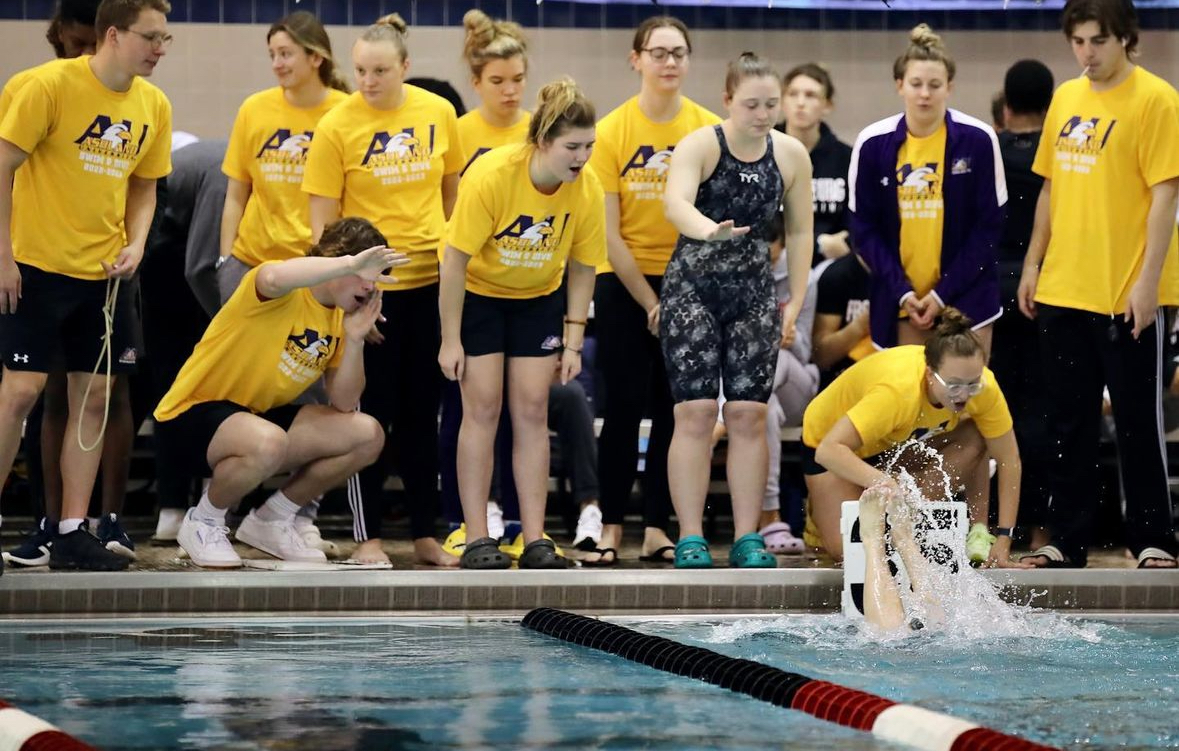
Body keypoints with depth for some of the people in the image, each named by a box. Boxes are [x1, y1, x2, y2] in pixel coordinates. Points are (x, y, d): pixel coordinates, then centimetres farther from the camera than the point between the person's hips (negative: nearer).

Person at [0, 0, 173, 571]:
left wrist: (135, 244, -1)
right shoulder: (51, 85, -12)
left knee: (94, 397, 5)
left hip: (103, 272, 6)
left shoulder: (154, 105, 5)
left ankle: (73, 534, 11)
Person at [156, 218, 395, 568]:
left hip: (262, 416, 8)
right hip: (195, 411, -8)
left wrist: (354, 340, -13)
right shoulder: (286, 295, -18)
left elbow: (344, 404, 0)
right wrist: (350, 263, -52)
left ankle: (270, 521, 12)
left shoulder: (339, 317, 6)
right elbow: (275, 278, -47)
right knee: (269, 444, -40)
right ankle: (203, 523, -9)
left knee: (368, 436, -4)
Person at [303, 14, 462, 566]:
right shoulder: (337, 127, -9)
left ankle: (425, 534, 19)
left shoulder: (438, 113, 1)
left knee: (422, 411, 10)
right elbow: (321, 221, -8)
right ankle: (367, 537, 12)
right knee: (372, 412, 3)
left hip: (431, 281, 3)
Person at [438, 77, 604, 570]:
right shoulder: (490, 176, -30)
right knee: (483, 407, -7)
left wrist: (573, 340, -7)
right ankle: (477, 540, -4)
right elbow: (455, 260, -23)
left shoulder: (587, 190, -19)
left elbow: (582, 269, -5)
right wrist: (450, 340, -20)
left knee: (532, 409, -2)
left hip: (539, 298, 3)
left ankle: (536, 540, 1)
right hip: (478, 293, -3)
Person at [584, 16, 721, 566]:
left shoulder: (710, 130, -3)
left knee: (674, 407, 2)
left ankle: (656, 528, 8)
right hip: (623, 282, -1)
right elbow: (609, 232, -6)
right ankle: (609, 525, 5)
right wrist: (649, 302, -7)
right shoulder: (612, 132, -7)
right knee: (623, 404, -2)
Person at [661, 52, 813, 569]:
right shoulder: (700, 145, -14)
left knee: (749, 414, 0)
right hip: (692, 288, -3)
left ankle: (747, 537, 6)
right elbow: (676, 202, -33)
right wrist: (709, 230, -54)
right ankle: (690, 539, -4)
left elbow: (800, 231, 9)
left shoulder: (791, 156, -1)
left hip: (754, 293, 3)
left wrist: (795, 303, 4)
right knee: (695, 411, -9)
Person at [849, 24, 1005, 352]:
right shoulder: (873, 143, -2)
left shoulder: (977, 139, -6)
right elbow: (864, 229, 2)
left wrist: (943, 293, -8)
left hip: (965, 296, -1)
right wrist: (901, 291, -9)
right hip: (898, 299, 1)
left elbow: (989, 225, -3)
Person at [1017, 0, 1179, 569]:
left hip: (1127, 294, -6)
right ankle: (1068, 541, 17)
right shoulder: (1065, 99, 11)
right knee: (1069, 422, 10)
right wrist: (1033, 264, 14)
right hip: (1062, 288, 6)